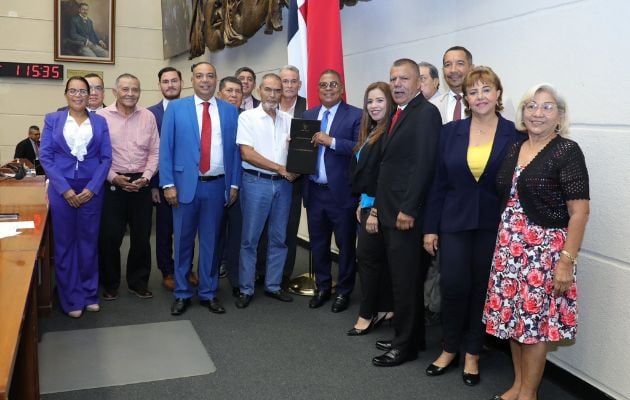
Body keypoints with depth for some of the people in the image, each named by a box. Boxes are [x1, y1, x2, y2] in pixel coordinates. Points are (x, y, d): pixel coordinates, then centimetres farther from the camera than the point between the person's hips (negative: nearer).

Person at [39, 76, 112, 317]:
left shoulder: (99, 121, 7)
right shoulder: (52, 120, 6)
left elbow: (106, 157, 1)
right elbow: (45, 156, -1)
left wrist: (92, 188, -10)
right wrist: (65, 189, -11)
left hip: (92, 189, 1)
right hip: (62, 189, 0)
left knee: (89, 241, 7)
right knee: (65, 243, 5)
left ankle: (89, 294, 20)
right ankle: (71, 299, 15)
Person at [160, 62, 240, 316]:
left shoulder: (230, 111, 7)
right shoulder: (175, 108, 2)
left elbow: (234, 149, 7)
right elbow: (165, 148, -1)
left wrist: (234, 183, 2)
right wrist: (168, 184, -7)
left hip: (217, 186, 1)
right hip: (185, 184, -1)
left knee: (211, 241, 9)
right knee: (183, 241, 7)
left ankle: (208, 293, 21)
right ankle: (182, 294, 21)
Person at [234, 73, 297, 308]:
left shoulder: (288, 120, 10)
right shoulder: (247, 117, -2)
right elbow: (247, 154, -10)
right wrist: (280, 168, -11)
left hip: (283, 183, 4)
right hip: (256, 182, -4)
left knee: (279, 238, 10)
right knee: (249, 239, 2)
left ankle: (273, 286, 23)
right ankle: (246, 289, 14)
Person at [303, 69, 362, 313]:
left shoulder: (355, 115, -5)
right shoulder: (308, 115, 13)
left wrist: (331, 141, -23)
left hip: (341, 192, -5)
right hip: (314, 191, 5)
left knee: (345, 245, 7)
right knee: (318, 244, 15)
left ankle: (343, 292, 22)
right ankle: (322, 288, 30)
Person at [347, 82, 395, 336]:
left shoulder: (391, 133, -15)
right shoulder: (371, 132, 13)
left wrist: (376, 211, -19)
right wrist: (361, 204, 15)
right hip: (368, 203, 9)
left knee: (367, 256, -2)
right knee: (378, 258, 13)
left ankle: (367, 315, 10)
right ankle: (384, 309, 23)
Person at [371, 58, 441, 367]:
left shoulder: (426, 112, -11)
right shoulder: (399, 114, 17)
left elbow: (424, 165, -19)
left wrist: (407, 210, -20)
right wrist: (379, 205, 15)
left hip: (407, 215, -9)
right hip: (391, 213, 9)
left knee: (406, 281, 1)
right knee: (400, 280, 15)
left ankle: (406, 346, 14)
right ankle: (407, 338, 27)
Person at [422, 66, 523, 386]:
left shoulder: (515, 135, -4)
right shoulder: (450, 132, 2)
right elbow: (438, 183, 3)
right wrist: (431, 227, 1)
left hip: (494, 225, -1)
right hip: (454, 223, 1)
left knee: (482, 289, 8)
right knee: (453, 286, -2)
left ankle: (472, 354, 26)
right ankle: (449, 349, 22)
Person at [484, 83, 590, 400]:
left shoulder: (567, 152, -10)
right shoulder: (513, 150, 9)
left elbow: (579, 211, -13)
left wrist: (567, 260, -17)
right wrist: (503, 244, 10)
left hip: (545, 249, -6)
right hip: (510, 247, 6)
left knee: (536, 321, 3)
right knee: (514, 317, 12)